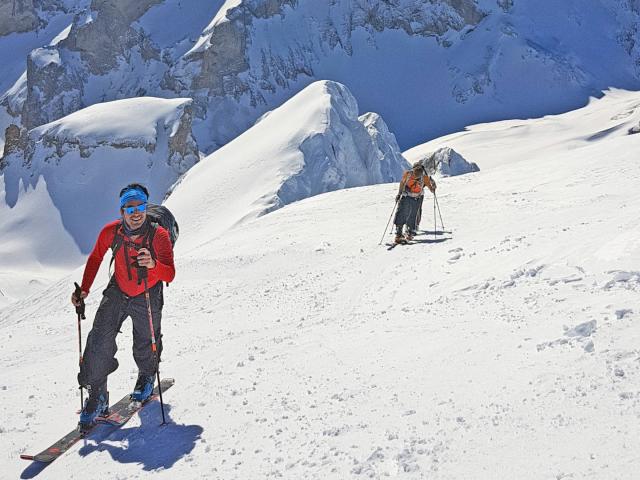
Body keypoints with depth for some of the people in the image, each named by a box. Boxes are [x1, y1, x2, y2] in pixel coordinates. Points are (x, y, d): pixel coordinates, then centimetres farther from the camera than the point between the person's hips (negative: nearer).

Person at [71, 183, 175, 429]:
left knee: (145, 347, 13)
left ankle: (147, 377, 47)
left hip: (147, 299, -1)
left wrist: (153, 264, -51)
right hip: (117, 293, 2)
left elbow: (169, 274, -30)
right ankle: (97, 396, 4)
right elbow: (95, 258, 1)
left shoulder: (159, 235, -26)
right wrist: (84, 289, -3)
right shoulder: (111, 231, -18)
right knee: (100, 343, -11)